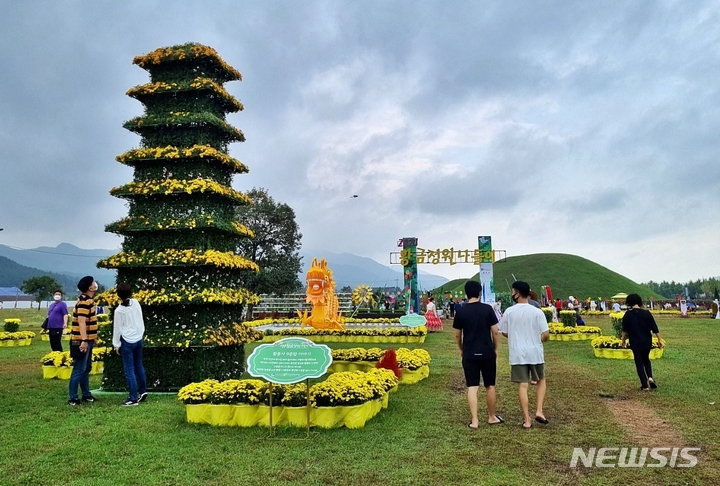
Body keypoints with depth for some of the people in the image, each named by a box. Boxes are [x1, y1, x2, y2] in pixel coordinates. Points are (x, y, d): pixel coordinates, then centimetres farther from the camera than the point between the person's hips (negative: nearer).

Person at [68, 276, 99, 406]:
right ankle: (73, 398, 2)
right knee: (79, 370, -5)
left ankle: (86, 394, 26)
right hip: (81, 341, -10)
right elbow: (81, 322, -25)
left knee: (86, 368, 17)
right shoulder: (84, 302, -18)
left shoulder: (88, 300, 14)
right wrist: (84, 340, -29)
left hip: (88, 340, 10)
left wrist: (91, 339, 25)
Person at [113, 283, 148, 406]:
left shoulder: (119, 310, -14)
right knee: (139, 366, 19)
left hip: (127, 342, -6)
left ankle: (133, 399, 2)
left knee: (129, 370, -1)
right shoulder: (136, 303, 0)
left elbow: (117, 328, -7)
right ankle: (143, 392, 29)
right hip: (139, 338, 6)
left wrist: (116, 345, 1)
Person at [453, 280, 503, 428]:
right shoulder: (487, 309, -6)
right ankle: (492, 417, 25)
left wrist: (461, 349, 19)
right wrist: (495, 348, 10)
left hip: (469, 354, 0)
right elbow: (495, 331, -4)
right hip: (487, 352, 0)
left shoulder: (461, 311, -3)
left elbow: (457, 335, 3)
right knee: (490, 386, 13)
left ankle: (474, 420, 1)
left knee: (472, 387, 3)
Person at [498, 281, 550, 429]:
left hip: (518, 354, 0)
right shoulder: (537, 312, -7)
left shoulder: (509, 312, -5)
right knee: (541, 380, 21)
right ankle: (539, 411, 10)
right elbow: (546, 335, -8)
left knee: (522, 386, 5)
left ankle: (527, 420, 7)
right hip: (535, 352, 0)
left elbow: (504, 333, 5)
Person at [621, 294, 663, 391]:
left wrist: (623, 339, 13)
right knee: (646, 359, 24)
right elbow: (654, 328, -4)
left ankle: (644, 386, 6)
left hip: (635, 343, -2)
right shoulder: (646, 313, -6)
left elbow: (625, 330, -2)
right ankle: (650, 377, 3)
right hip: (647, 342, 2)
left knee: (639, 363, 6)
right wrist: (659, 340, 5)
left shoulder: (628, 314, -9)